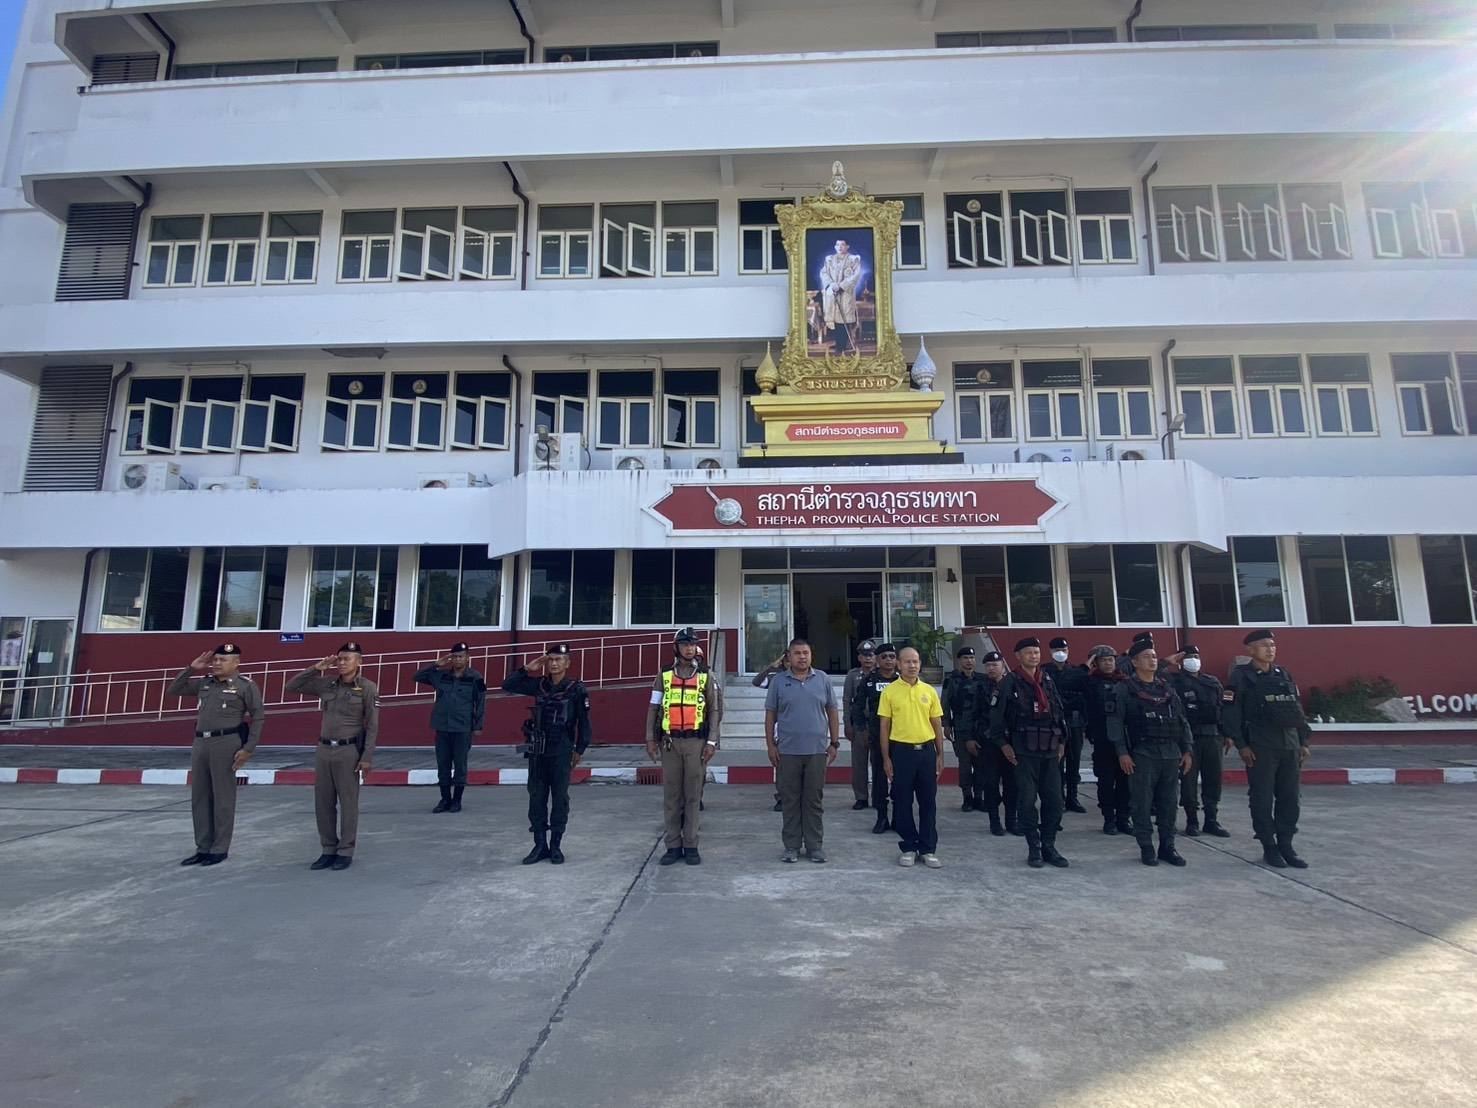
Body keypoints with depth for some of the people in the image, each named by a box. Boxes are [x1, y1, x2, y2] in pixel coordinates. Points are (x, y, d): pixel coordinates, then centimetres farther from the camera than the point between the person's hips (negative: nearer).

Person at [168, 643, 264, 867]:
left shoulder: (246, 685, -3)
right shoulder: (204, 683, 14)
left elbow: (259, 717, -5)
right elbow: (172, 691, 21)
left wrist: (248, 748, -12)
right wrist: (190, 670, 8)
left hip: (226, 743, -6)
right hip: (200, 743, 6)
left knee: (222, 798, 0)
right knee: (199, 797, 11)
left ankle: (220, 849, 9)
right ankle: (203, 848, 21)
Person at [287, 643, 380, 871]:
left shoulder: (367, 687, -7)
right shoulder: (326, 684, 6)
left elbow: (372, 726, -8)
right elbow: (292, 686, 12)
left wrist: (367, 757, -13)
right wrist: (317, 669, 0)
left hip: (349, 751, -5)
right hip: (324, 749, 5)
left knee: (348, 803, 3)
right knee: (323, 803, 9)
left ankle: (345, 852, 12)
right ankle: (328, 850, 21)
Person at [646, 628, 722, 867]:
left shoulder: (705, 675, 4)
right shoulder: (664, 674, 6)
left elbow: (714, 710, 4)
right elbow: (654, 708, 8)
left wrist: (711, 741, -4)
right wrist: (650, 739, 2)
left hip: (696, 741, -1)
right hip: (670, 741, 1)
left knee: (693, 795, 3)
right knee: (671, 795, 5)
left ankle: (691, 846, 11)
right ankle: (673, 846, 13)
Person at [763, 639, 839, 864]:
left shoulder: (823, 679, 6)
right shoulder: (778, 681, 3)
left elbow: (832, 713, 9)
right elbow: (770, 715, 4)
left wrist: (834, 743, 5)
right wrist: (770, 745, -1)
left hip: (817, 751, 1)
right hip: (787, 752, -1)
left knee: (814, 800, 7)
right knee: (790, 800, 6)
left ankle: (815, 845, 17)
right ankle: (791, 846, 17)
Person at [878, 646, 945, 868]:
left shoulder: (929, 691, 5)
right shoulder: (889, 691, -2)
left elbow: (937, 724, 9)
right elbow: (884, 727, -1)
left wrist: (940, 755, 5)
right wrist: (886, 758, -4)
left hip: (926, 750, 2)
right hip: (901, 751, -2)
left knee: (928, 802, 7)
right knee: (903, 803, 5)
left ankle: (928, 849, 17)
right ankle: (908, 848, 18)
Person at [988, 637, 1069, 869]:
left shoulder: (1048, 680, 11)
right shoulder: (1010, 683, -3)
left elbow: (1060, 711, 17)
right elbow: (997, 715, -3)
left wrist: (1061, 741, 13)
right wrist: (1003, 744, -5)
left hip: (1050, 750, 4)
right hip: (1024, 751, -4)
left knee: (1054, 799, 4)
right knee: (1027, 800, 0)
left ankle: (1049, 846, 17)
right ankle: (1034, 848, 12)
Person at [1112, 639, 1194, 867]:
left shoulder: (1167, 688, 15)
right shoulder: (1125, 689, -2)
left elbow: (1182, 721, 16)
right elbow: (1115, 721, -7)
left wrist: (1187, 750, 9)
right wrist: (1122, 752, -13)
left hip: (1171, 754, 5)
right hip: (1142, 754, -5)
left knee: (1168, 804, 9)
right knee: (1143, 804, -1)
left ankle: (1167, 847, 19)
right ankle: (1146, 848, 9)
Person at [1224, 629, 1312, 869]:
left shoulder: (1284, 675, 12)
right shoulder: (1241, 676, -4)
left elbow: (1297, 708, 15)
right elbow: (1232, 712, -8)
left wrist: (1304, 742, 10)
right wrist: (1241, 745, -12)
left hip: (1290, 745, 5)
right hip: (1260, 747, -5)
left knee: (1289, 797, 8)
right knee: (1262, 799, 1)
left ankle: (1286, 845, 19)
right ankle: (1269, 847, 11)